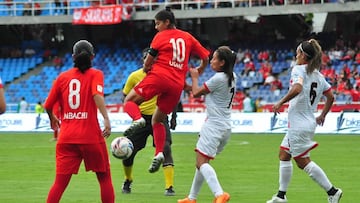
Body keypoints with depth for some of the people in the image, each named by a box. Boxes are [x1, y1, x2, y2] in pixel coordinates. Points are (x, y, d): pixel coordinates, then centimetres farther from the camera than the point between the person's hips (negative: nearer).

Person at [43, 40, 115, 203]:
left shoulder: (62, 77, 9)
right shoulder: (95, 74, 1)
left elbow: (48, 106, 11)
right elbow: (97, 95, -19)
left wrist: (53, 120, 32)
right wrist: (106, 119, -28)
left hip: (66, 138, 2)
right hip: (91, 136, -2)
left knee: (60, 182, 2)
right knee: (104, 177, 12)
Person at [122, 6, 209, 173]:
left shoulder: (160, 37, 3)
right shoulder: (188, 38, 17)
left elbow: (148, 62, 0)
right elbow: (205, 58, 19)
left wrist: (146, 69, 21)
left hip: (159, 76, -5)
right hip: (177, 85, 5)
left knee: (129, 101, 3)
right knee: (157, 120, 16)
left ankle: (137, 119, -30)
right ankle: (159, 153, -2)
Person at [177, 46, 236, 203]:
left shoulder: (218, 78, -16)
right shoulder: (232, 78, 10)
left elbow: (196, 92, -4)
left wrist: (195, 77, 12)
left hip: (214, 124, -9)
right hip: (226, 126, 9)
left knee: (202, 162, -16)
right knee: (202, 161, 17)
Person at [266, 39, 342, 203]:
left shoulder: (299, 69, -13)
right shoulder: (318, 75, 12)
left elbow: (297, 88, -32)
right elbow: (331, 97, 16)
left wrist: (281, 102, -23)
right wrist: (322, 115, 24)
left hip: (299, 124, -9)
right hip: (309, 121, 9)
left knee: (303, 162, -3)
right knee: (283, 155, 16)